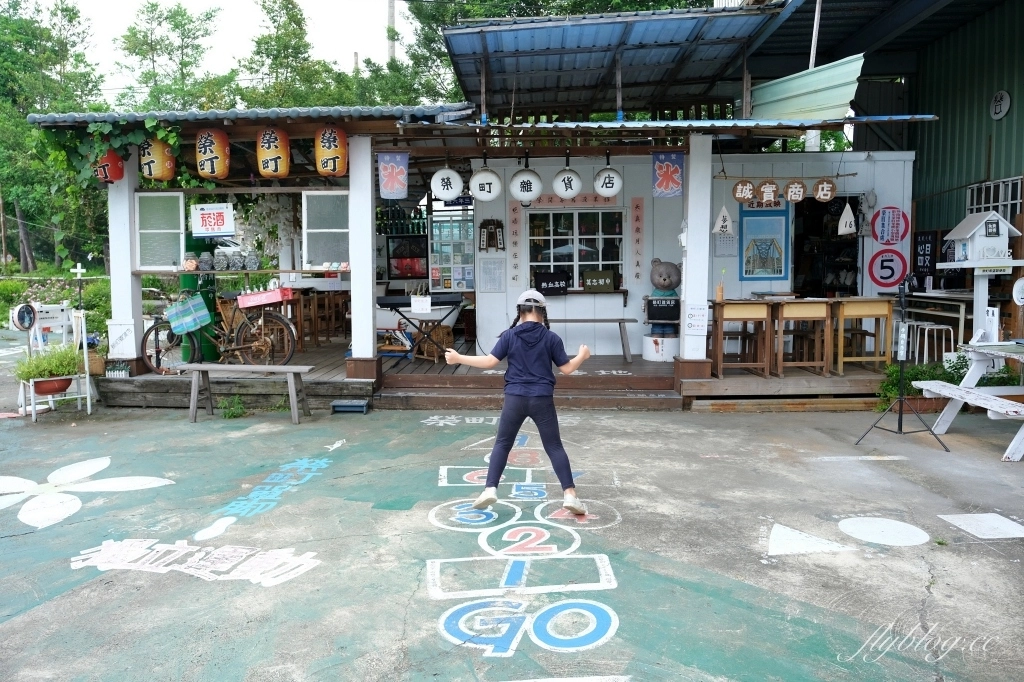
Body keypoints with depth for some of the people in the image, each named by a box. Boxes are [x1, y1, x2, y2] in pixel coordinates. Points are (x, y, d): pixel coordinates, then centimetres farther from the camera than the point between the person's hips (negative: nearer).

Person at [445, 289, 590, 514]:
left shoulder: (509, 335, -1)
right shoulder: (551, 338, 1)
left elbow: (490, 362, -6)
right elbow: (567, 369, 3)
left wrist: (458, 358, 4)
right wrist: (582, 356, 23)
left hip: (515, 398, 0)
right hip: (542, 399, 0)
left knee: (502, 443, 13)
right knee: (554, 446, 8)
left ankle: (490, 489, 6)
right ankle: (570, 494, 2)